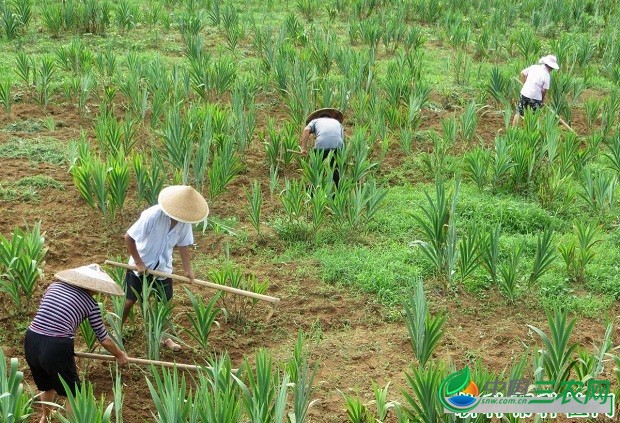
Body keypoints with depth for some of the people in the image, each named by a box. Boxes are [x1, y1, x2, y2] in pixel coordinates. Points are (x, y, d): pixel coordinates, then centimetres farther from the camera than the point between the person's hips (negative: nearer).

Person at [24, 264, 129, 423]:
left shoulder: (55, 285, 13)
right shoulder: (90, 303, 2)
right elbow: (104, 339, 10)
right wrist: (120, 355, 28)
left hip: (31, 341, 6)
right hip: (56, 348, -6)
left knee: (46, 384, 34)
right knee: (74, 392, 17)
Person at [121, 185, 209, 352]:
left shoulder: (184, 221, -16)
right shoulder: (152, 215, -32)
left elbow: (183, 244, 0)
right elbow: (128, 237, -25)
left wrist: (187, 268, -6)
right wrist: (138, 262, -19)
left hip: (163, 267, 4)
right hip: (141, 266, -4)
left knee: (164, 302, 13)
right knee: (129, 300, 7)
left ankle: (165, 336, 30)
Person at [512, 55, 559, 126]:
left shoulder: (533, 67, 1)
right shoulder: (547, 76, -11)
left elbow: (522, 74, 8)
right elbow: (544, 91, -10)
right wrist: (542, 100, 7)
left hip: (524, 94, 5)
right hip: (535, 98, -5)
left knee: (519, 113, 17)